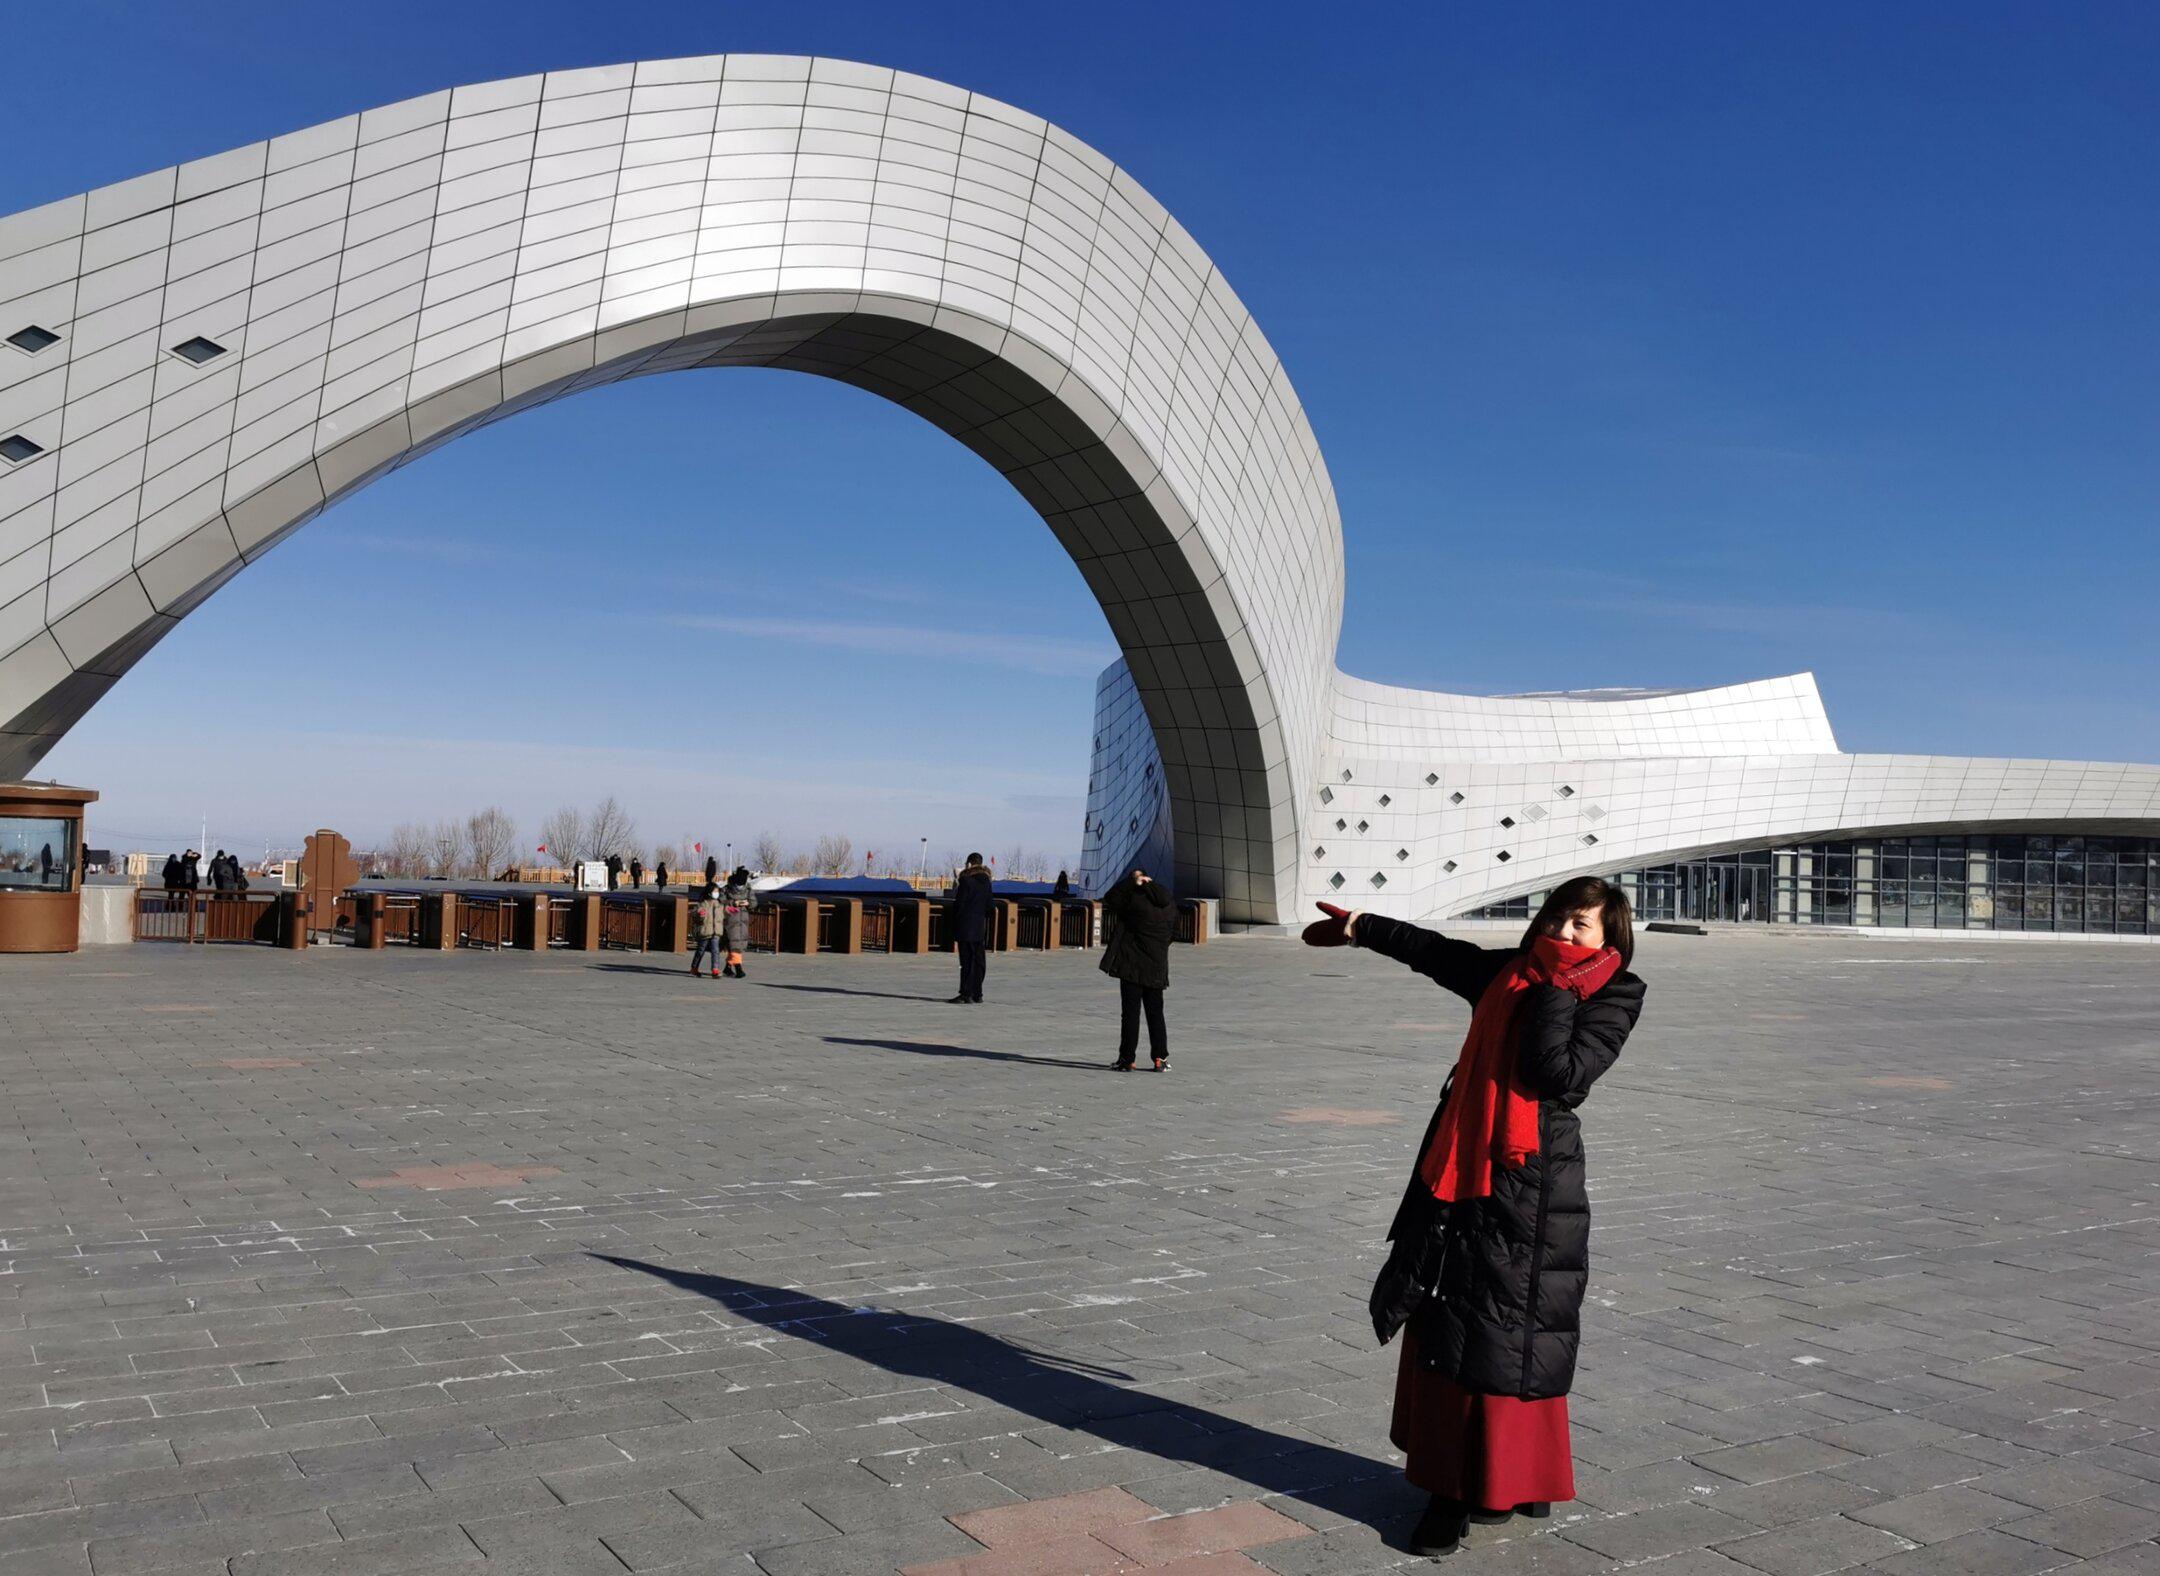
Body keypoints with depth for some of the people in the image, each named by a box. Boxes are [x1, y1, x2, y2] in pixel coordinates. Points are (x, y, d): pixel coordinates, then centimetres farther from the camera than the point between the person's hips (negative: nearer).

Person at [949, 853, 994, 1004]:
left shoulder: (966, 880, -9)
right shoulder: (986, 881, 9)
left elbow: (959, 904, -10)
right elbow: (989, 906, 11)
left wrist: (954, 928, -4)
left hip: (966, 926, -6)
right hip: (980, 927, 6)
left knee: (967, 961, -6)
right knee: (979, 960, 9)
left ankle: (966, 993, -8)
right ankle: (977, 993, 13)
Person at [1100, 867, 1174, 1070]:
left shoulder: (1136, 899, -15)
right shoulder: (1169, 905, 3)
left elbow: (1109, 899, -4)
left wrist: (1131, 881, -2)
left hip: (1132, 967, -5)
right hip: (1157, 968, 5)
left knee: (1130, 1012, 0)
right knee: (1155, 1013, 13)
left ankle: (1126, 1059, 2)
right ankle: (1161, 1057, 10)